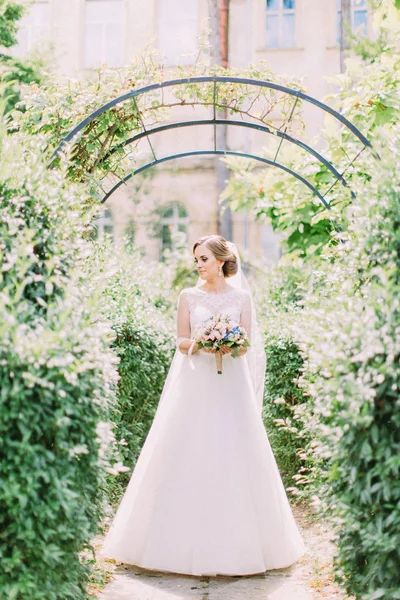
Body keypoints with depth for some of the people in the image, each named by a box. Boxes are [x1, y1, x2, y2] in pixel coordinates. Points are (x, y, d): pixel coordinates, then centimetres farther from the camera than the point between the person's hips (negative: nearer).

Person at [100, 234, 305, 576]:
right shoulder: (189, 297, 7)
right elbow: (181, 342, 4)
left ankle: (233, 543, 10)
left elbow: (246, 344, 2)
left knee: (232, 455, -1)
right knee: (187, 456, -3)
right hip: (194, 384, 0)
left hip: (230, 383, 0)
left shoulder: (242, 298, 7)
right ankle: (187, 541, 7)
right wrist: (199, 344, -16)